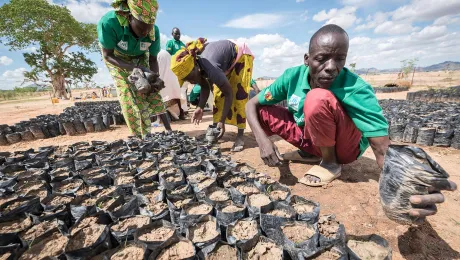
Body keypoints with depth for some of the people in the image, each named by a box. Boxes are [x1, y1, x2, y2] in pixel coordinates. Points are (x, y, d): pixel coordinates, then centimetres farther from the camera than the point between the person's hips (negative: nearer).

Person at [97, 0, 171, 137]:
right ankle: (139, 136, -2)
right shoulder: (109, 23, -38)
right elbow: (108, 56, -27)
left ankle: (168, 130, -2)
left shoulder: (154, 31, -28)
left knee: (150, 92, -9)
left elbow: (153, 60, -16)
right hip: (116, 57, -2)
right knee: (127, 94, -11)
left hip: (140, 57, 2)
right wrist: (135, 68, -41)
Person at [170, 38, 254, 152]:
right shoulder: (192, 66, -18)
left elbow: (229, 94, -32)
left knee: (239, 97, -15)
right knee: (218, 96, 0)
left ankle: (240, 137, -10)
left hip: (240, 56, -7)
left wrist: (222, 121, -34)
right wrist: (200, 108, -21)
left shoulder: (210, 68, -41)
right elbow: (205, 87, -6)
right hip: (226, 61, 7)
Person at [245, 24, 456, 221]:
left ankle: (331, 163, -7)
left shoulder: (356, 90, -26)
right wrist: (263, 141, -29)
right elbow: (251, 105, -13)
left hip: (344, 147, -4)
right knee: (262, 111, -13)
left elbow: (383, 150, -30)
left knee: (317, 98, -33)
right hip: (310, 137, 4)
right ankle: (311, 153, 4)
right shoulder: (292, 77, -16)